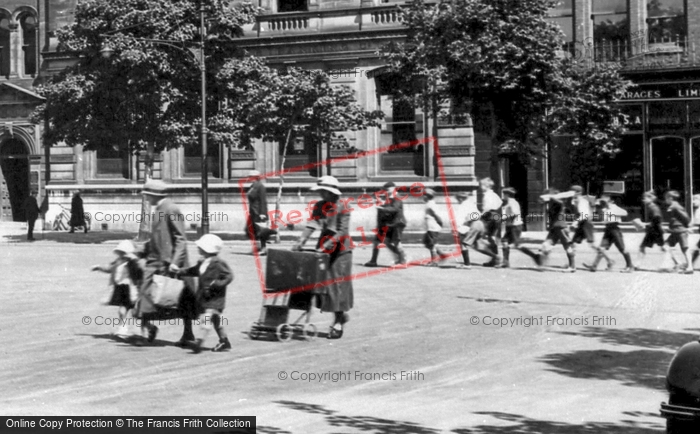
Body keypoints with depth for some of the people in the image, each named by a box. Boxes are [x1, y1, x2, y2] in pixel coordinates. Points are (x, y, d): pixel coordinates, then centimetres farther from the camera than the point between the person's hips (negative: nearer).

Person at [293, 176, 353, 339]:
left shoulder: (342, 207, -12)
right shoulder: (319, 206, 5)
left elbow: (342, 231, -17)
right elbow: (312, 224, -3)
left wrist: (327, 245, -26)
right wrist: (301, 241, -17)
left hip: (341, 249, -6)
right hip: (324, 248, 6)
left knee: (338, 283, -5)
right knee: (323, 282, 7)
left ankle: (338, 323, 1)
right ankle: (342, 315, 25)